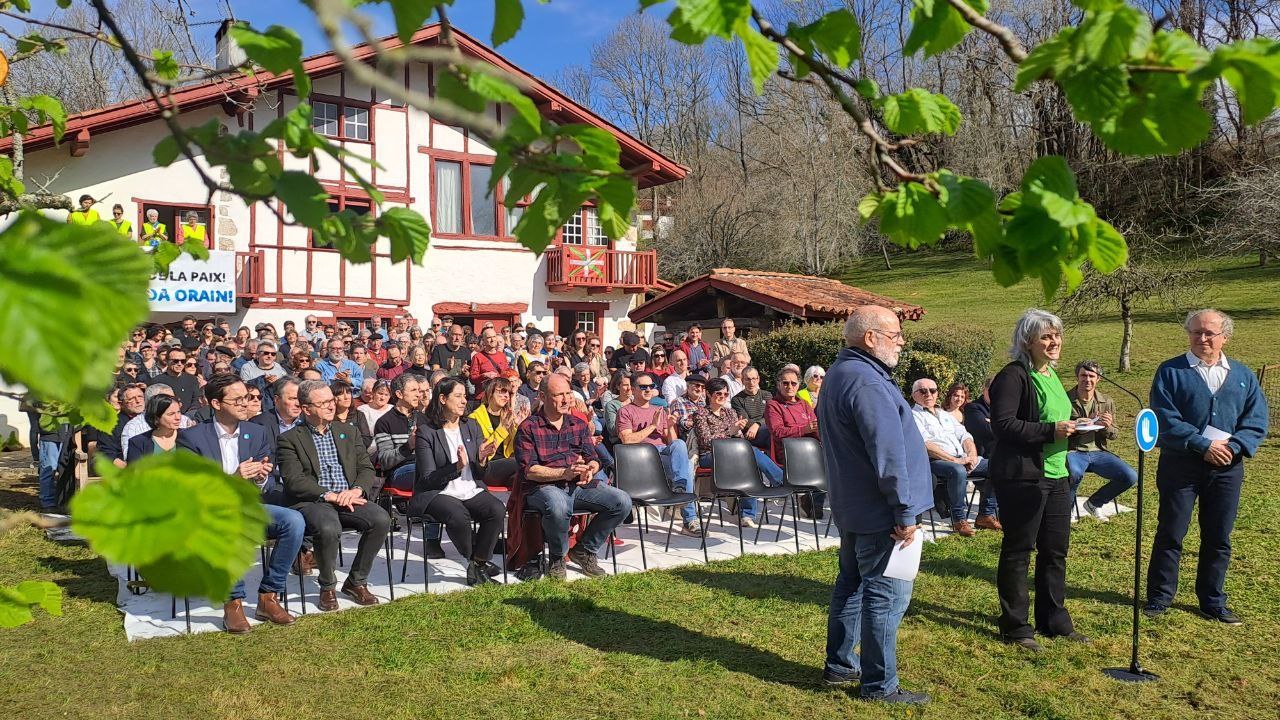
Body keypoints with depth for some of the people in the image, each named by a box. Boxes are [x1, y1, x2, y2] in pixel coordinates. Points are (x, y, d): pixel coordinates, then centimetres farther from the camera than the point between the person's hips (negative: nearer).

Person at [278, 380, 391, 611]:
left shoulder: (349, 432, 19)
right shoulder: (290, 439, 5)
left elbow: (366, 468, 12)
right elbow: (293, 480, -8)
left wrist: (356, 490, -10)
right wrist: (328, 495, -19)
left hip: (349, 498, 4)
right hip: (312, 502, -4)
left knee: (381, 520, -24)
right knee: (329, 528, -36)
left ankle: (356, 581, -4)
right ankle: (327, 587, -8)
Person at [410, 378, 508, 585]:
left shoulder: (472, 426, 12)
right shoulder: (426, 431, -3)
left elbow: (481, 475, 11)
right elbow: (428, 478, -9)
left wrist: (482, 461, -12)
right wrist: (457, 467, -22)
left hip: (472, 490, 4)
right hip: (437, 493, -4)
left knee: (497, 509, -26)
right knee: (458, 515, -35)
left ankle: (477, 565, -10)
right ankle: (479, 562, -8)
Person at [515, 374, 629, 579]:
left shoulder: (579, 425, 16)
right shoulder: (528, 428, -1)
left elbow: (593, 460, 14)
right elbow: (529, 470, -10)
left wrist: (589, 471, -12)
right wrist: (564, 473, -20)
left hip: (579, 486, 6)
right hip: (543, 487, -5)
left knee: (622, 502, -14)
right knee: (558, 506, -41)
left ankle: (584, 550, 6)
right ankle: (557, 558, -9)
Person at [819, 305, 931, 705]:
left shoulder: (840, 373, 12)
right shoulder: (868, 382, -22)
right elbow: (889, 454, -25)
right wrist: (906, 512, -19)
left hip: (852, 506, 11)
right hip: (879, 510, -11)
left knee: (852, 583, 19)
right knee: (887, 595, -1)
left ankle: (840, 664, 30)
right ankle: (879, 685, 9)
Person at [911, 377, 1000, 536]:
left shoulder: (945, 414, 26)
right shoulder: (913, 416, 0)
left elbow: (964, 435, 18)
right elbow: (926, 445, -14)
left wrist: (971, 455, -4)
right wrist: (954, 460, -20)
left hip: (962, 459, 8)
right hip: (935, 462, -8)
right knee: (958, 471, -37)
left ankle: (986, 515, -1)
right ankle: (959, 520, -22)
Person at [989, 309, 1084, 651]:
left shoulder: (1051, 375, 16)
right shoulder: (1013, 376, -12)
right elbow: (1003, 424, -21)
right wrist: (1051, 431, -23)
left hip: (1057, 476, 9)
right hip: (1022, 477, -9)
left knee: (1055, 550, 14)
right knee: (1017, 551, 2)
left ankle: (1054, 621, 28)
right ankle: (1015, 627, 12)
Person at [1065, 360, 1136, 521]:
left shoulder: (1107, 402, 10)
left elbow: (1113, 435, 13)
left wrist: (1107, 427, -13)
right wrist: (1088, 422, -22)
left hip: (1098, 452, 5)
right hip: (1073, 452, -5)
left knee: (1131, 477, -13)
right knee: (1075, 473, -38)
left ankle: (1093, 503, 12)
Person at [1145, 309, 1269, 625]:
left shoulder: (1243, 376, 9)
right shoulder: (1171, 371, -2)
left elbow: (1256, 421, 3)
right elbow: (1165, 419, -11)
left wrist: (1233, 446, -14)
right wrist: (1202, 445, -19)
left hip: (1227, 468, 3)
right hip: (1180, 464, -3)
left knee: (1218, 538, 11)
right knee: (1170, 534, 3)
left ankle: (1213, 602, 24)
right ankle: (1159, 599, 13)